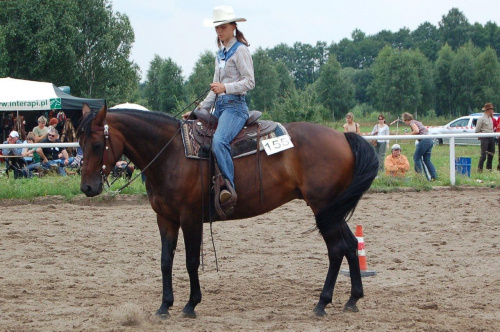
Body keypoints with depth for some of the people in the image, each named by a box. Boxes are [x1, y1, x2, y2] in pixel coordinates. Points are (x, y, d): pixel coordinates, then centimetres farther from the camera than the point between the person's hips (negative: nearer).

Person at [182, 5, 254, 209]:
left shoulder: (240, 50, -4)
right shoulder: (220, 54, 21)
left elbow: (249, 82, -11)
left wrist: (225, 88, -23)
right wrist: (199, 110, 20)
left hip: (235, 106, -10)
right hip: (219, 106, 10)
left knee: (219, 141, -33)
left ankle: (229, 189, -39)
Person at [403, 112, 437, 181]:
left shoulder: (412, 122, -3)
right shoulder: (418, 122, 23)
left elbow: (416, 131, -18)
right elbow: (426, 129, 26)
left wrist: (409, 134, -3)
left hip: (424, 140, -9)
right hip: (430, 140, 9)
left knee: (416, 158, 2)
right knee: (427, 160, 11)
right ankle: (434, 176, 4)